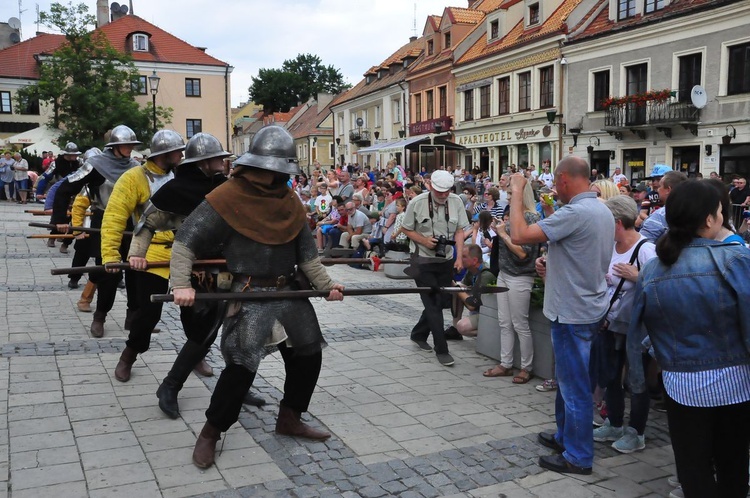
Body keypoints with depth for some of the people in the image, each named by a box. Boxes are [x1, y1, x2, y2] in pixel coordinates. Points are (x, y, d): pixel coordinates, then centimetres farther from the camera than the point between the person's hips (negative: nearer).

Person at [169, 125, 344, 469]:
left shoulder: (290, 203, 7)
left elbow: (306, 253, 13)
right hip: (250, 295, -7)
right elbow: (186, 240, -12)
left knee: (308, 354, 12)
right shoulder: (227, 197, -12)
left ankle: (289, 419, 33)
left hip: (288, 290, 7)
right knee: (241, 364, -14)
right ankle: (210, 434, 7)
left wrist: (326, 285, 7)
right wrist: (181, 284, -23)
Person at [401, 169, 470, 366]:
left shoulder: (456, 201, -2)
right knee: (433, 304, -6)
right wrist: (424, 240, -16)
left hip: (446, 260, 4)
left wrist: (459, 257, -5)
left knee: (440, 302, 11)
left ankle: (418, 335, 34)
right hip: (423, 261, -4)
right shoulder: (417, 203, -11)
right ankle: (441, 350, 1)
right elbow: (406, 229, -1)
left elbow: (460, 230, 3)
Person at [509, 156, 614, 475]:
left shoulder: (575, 213, -23)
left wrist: (516, 192, -17)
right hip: (589, 307, 10)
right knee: (568, 380, 22)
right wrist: (553, 264, 19)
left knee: (574, 386, 2)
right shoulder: (603, 211, 8)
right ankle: (566, 437, 36)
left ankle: (578, 457, 14)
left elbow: (519, 235, -27)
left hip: (573, 313, -10)